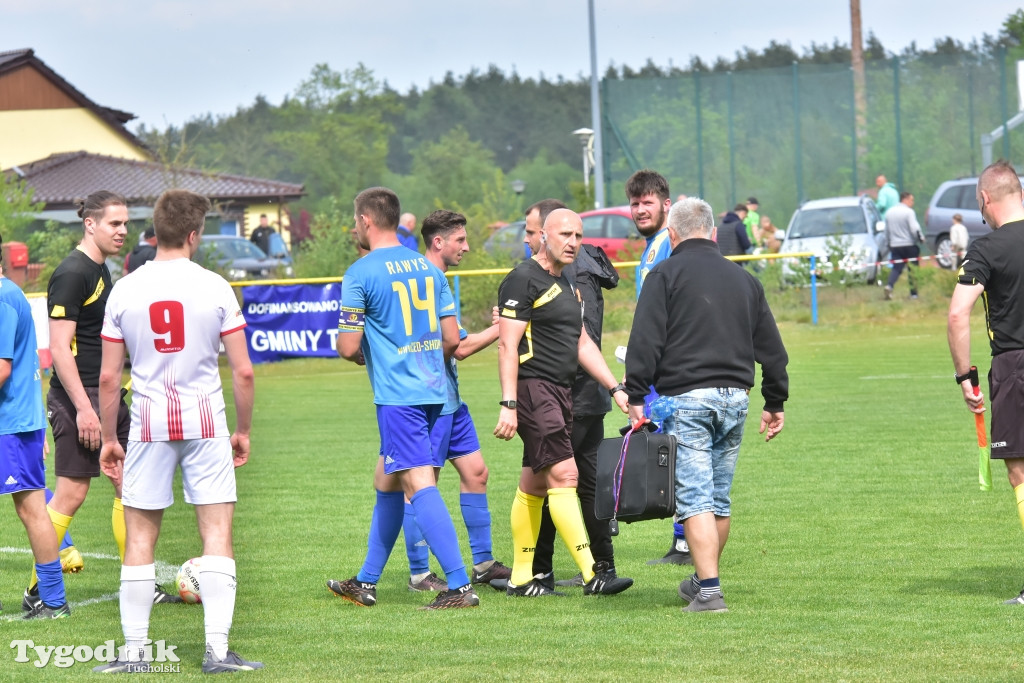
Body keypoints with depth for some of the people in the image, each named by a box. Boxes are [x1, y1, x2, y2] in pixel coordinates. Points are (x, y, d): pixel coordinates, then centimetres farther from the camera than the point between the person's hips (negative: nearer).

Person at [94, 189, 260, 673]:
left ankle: (134, 650, 8)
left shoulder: (124, 290, 0)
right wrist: (243, 431, 9)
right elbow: (242, 370, -4)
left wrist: (108, 439, 11)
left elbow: (108, 377, 2)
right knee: (217, 533, 2)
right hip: (207, 422, -1)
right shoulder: (215, 287, -5)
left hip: (148, 423, 1)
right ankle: (217, 648, -4)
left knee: (139, 537, 8)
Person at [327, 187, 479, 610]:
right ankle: (366, 583, 27)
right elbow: (452, 338, 11)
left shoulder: (360, 274, -10)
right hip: (433, 391, 8)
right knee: (386, 482, 18)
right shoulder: (428, 268, 11)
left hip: (397, 396, -8)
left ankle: (460, 586, -18)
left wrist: (363, 354, 12)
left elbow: (348, 348, -11)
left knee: (420, 485, -10)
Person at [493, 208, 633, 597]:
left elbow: (582, 343, 25)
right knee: (564, 476, -15)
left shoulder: (566, 286, 19)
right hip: (533, 388, -9)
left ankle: (520, 578, 16)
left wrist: (615, 389, 19)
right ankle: (591, 574, -21)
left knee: (534, 484, 11)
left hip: (561, 391, 9)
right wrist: (508, 404, -20)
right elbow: (507, 345, -14)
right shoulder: (523, 281, -9)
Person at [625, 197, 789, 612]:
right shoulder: (743, 279, 16)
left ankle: (709, 591, -15)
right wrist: (775, 402, 27)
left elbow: (645, 341, -10)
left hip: (685, 398, -5)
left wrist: (635, 395, -8)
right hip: (735, 398, 5)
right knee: (719, 499, 15)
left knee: (694, 499, -8)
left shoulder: (666, 274, -1)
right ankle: (702, 582, 27)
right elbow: (771, 347, 20)